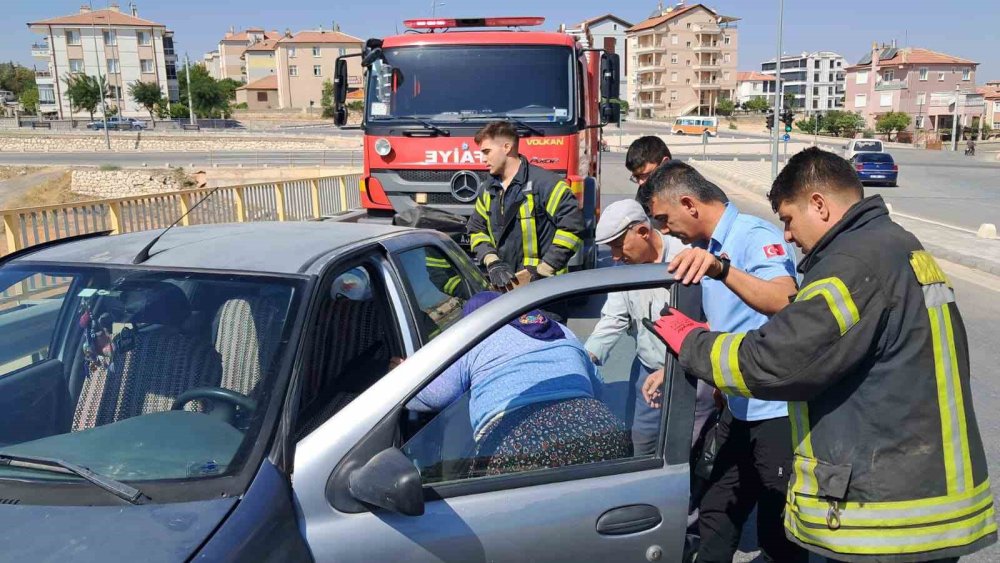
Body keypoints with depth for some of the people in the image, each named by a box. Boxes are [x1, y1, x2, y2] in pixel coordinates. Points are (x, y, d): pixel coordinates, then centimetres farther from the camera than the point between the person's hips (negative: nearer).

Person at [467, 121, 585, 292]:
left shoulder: (544, 183, -10)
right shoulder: (490, 189, 14)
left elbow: (572, 226, -15)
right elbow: (476, 229, 21)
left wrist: (544, 271, -16)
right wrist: (492, 263, 2)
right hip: (502, 286, 7)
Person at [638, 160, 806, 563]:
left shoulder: (755, 236, -17)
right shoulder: (709, 248, 10)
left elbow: (786, 303, -35)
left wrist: (721, 268, -47)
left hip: (778, 411, -9)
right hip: (740, 409, 9)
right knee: (715, 516, 17)